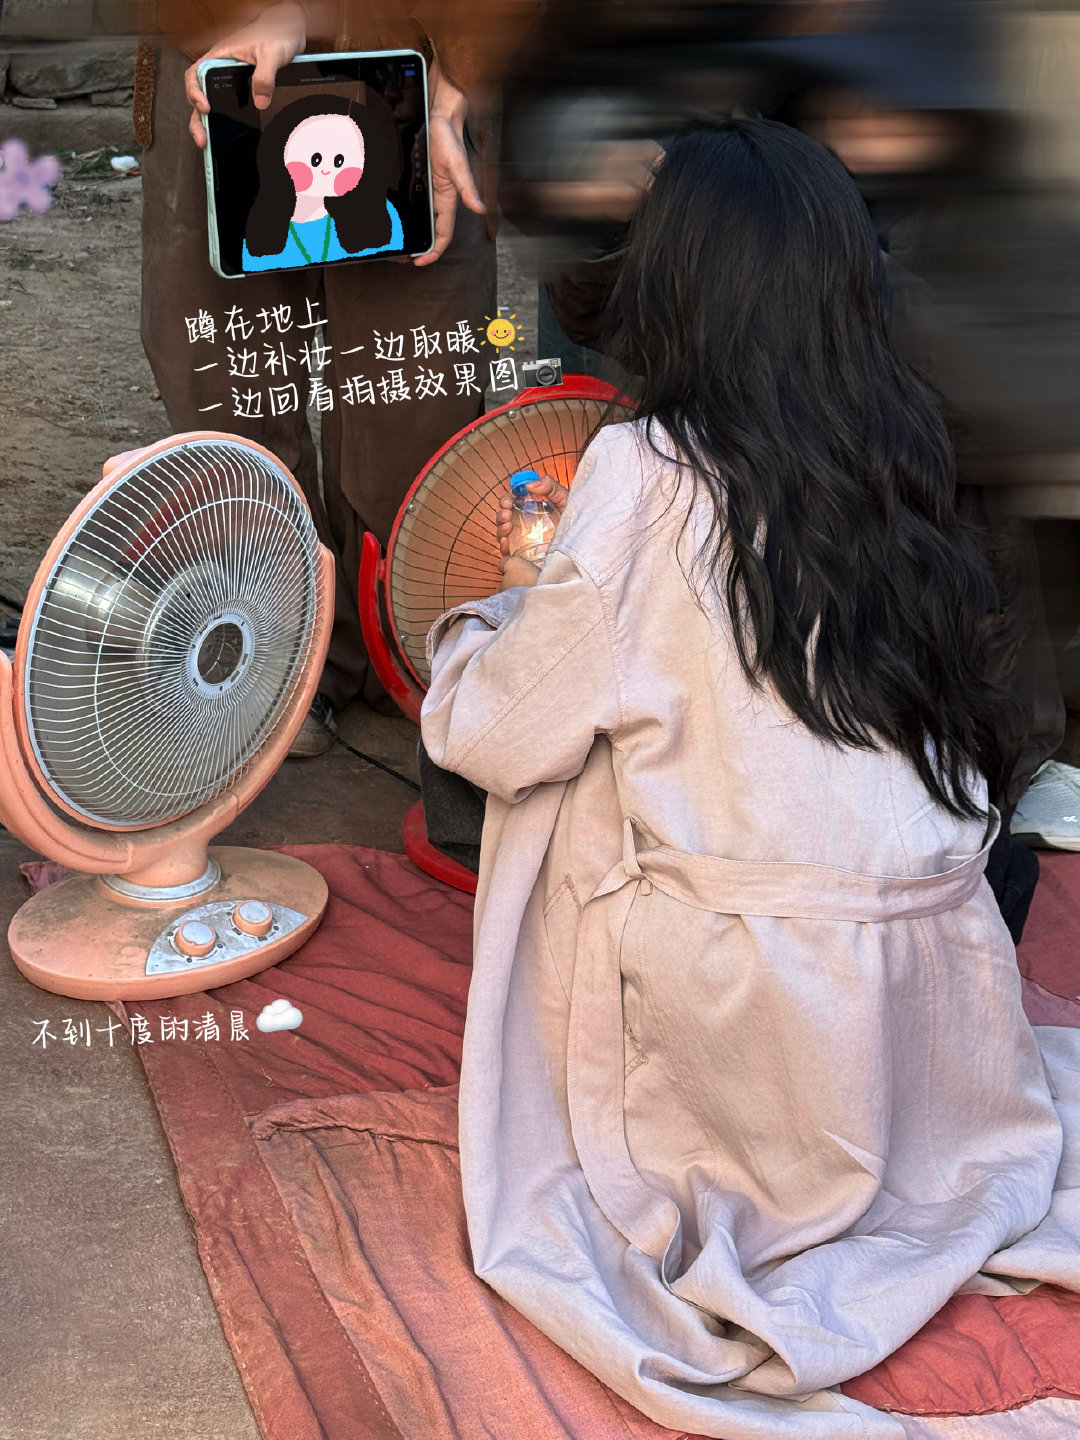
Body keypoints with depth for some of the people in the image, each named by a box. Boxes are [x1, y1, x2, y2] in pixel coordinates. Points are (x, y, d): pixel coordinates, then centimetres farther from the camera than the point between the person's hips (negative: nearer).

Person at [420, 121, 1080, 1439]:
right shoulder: (900, 451, 2)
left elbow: (495, 734, -8)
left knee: (567, 779, 14)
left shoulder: (648, 473, -13)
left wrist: (507, 609, 13)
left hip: (753, 1006, -4)